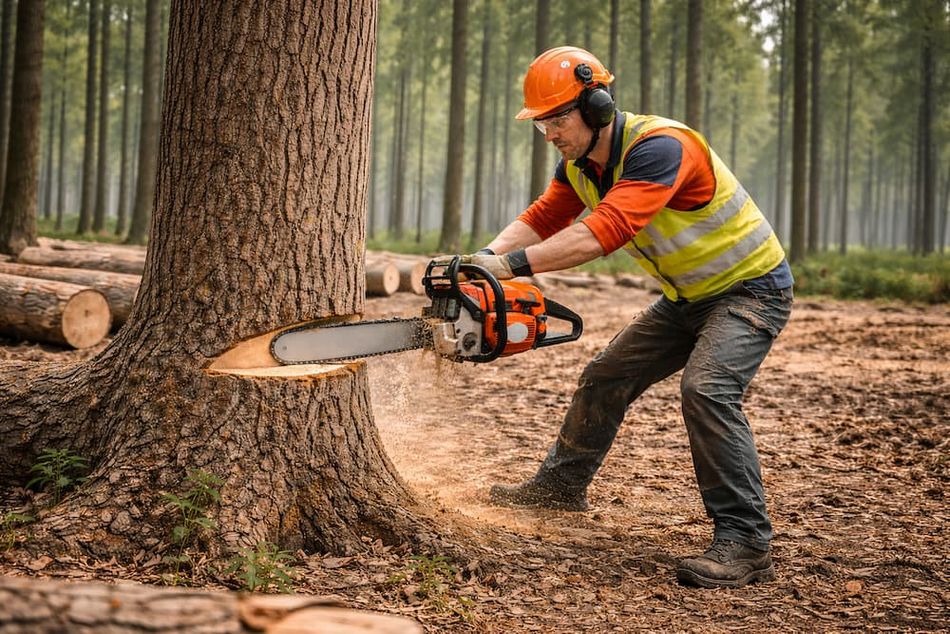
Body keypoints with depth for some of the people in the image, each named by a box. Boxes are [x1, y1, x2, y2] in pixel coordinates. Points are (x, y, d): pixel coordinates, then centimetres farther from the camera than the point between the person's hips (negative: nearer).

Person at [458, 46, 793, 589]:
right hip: (689, 298, 9)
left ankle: (746, 544, -26)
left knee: (708, 388, -30)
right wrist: (486, 257, -20)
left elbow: (604, 233, -42)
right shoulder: (579, 165, -1)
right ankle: (562, 484, 34)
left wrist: (514, 264, -44)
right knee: (607, 377, 14)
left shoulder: (659, 147, -31)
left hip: (752, 290, -9)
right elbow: (539, 220, 0)